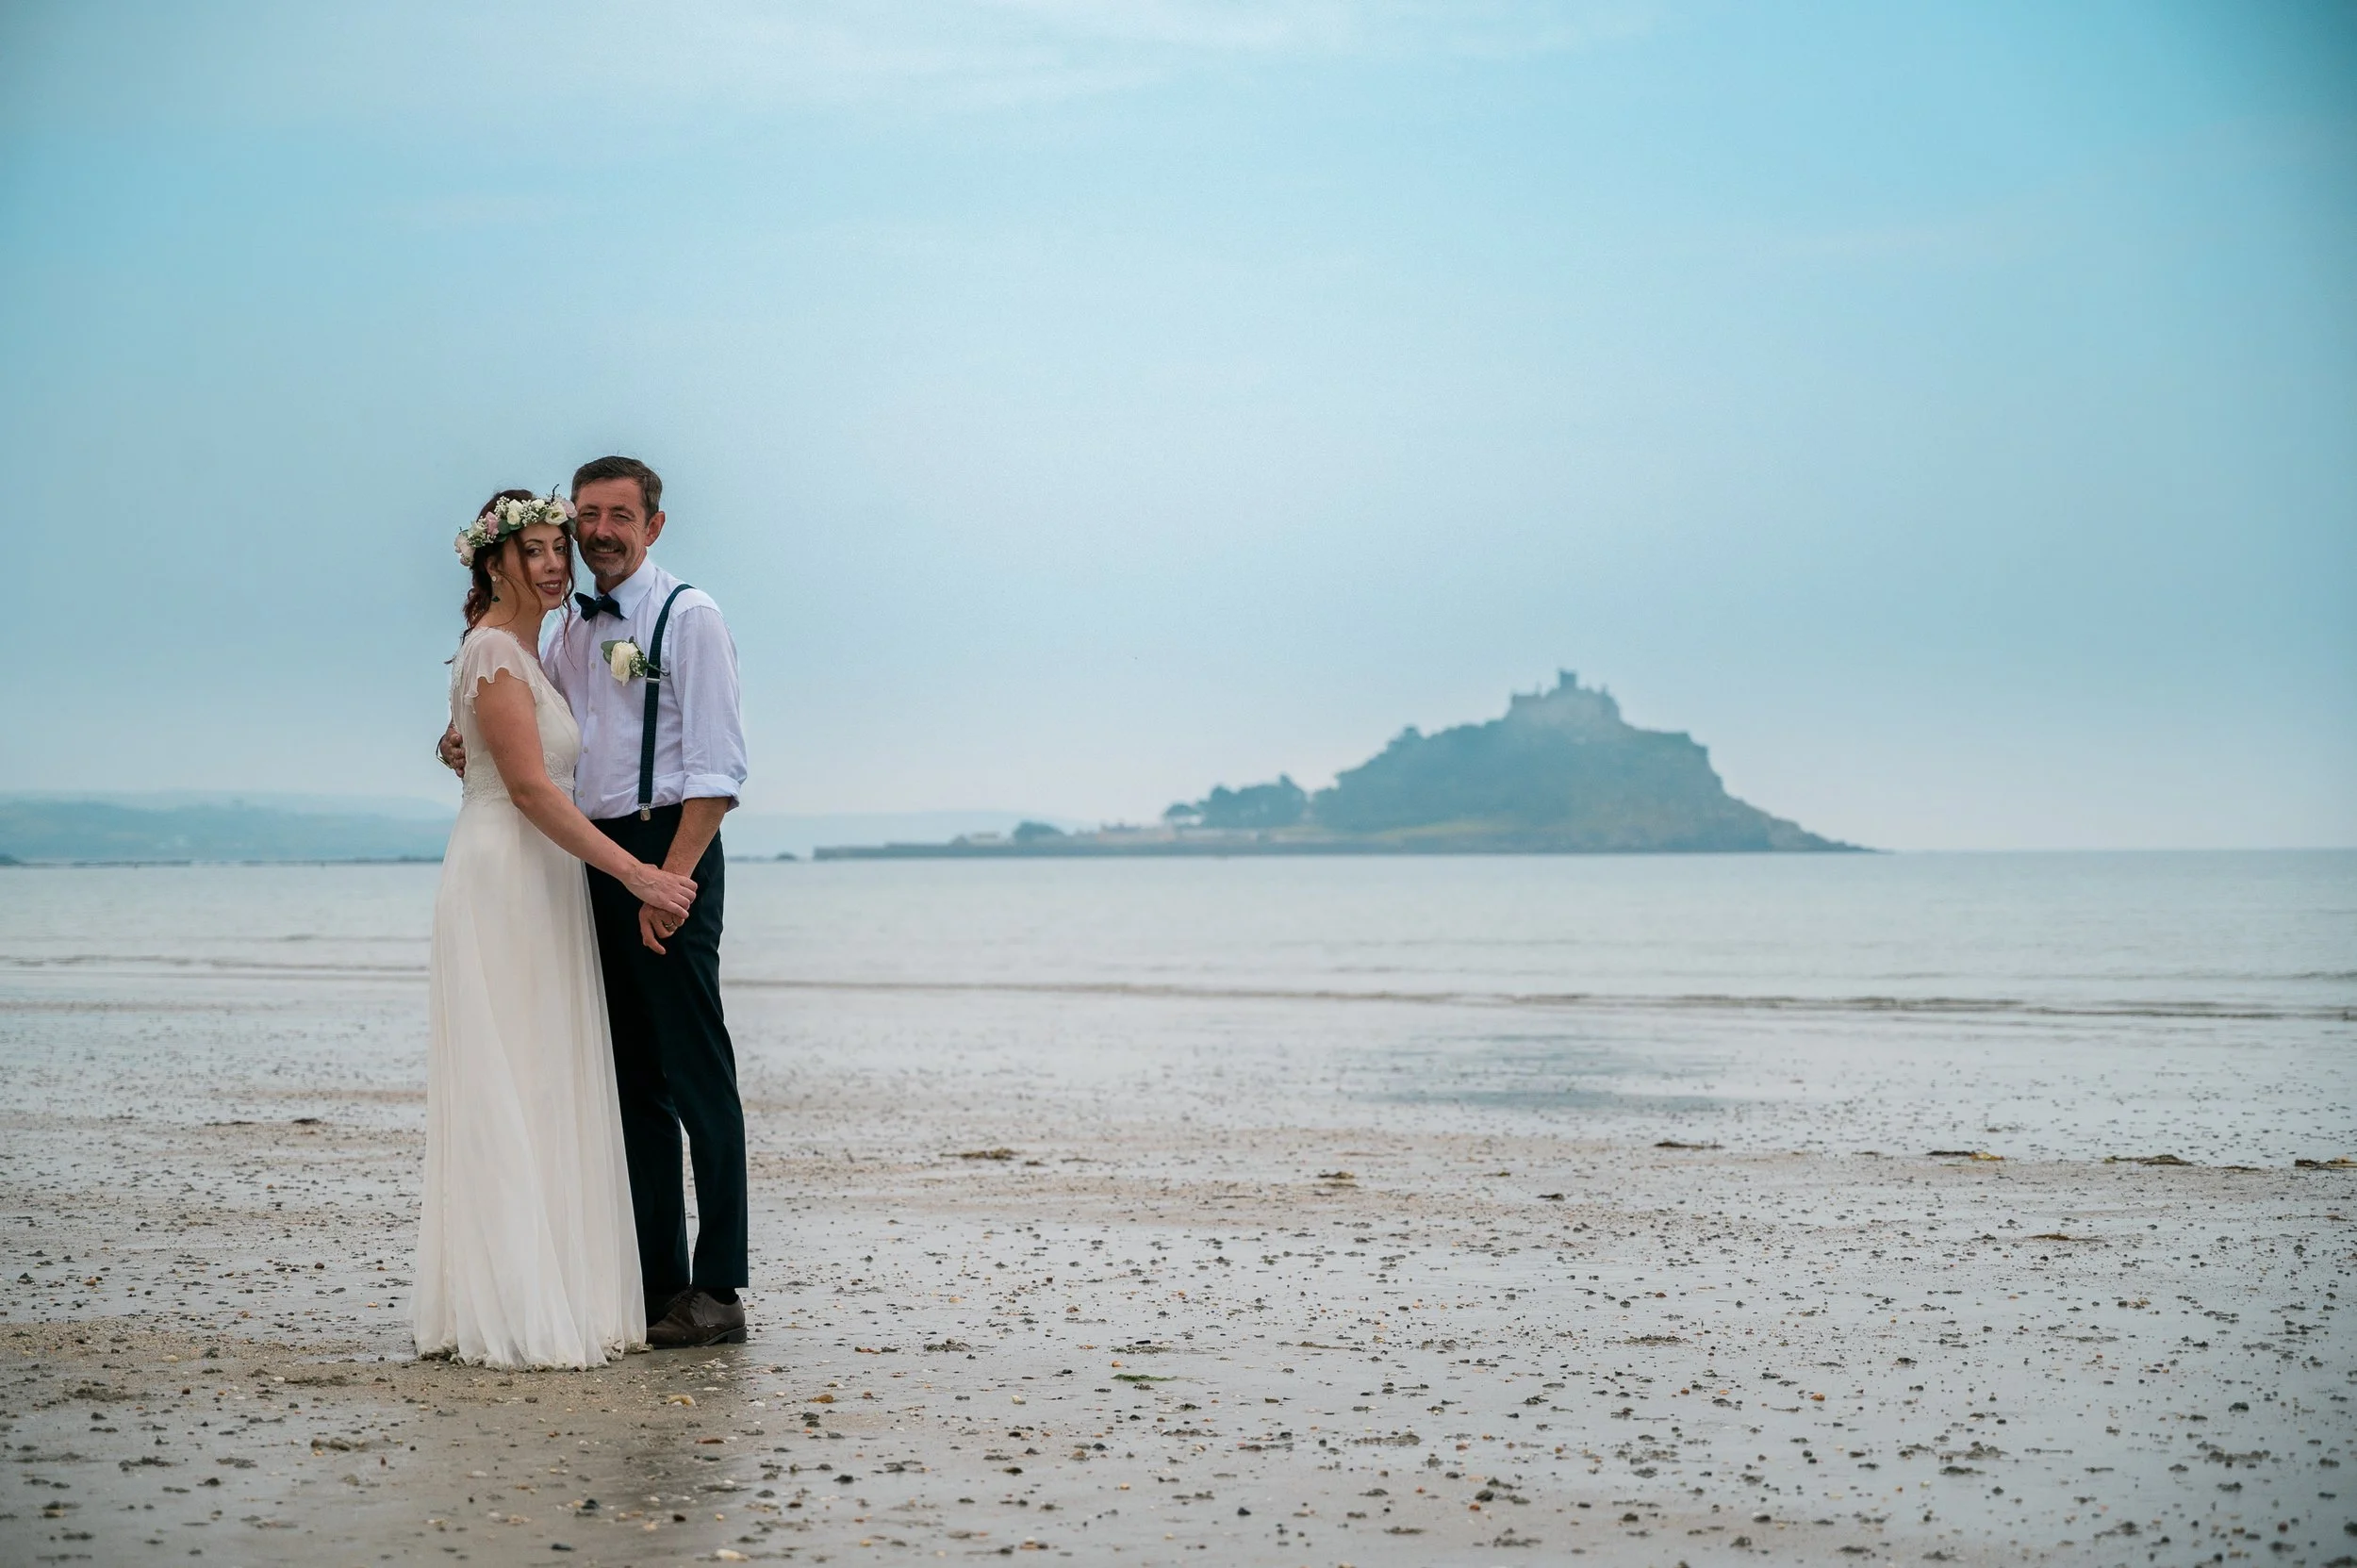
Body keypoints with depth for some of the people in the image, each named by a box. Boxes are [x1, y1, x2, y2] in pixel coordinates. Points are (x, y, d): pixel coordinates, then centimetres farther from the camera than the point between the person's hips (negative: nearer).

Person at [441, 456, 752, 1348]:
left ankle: (716, 1293, -3)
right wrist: (471, 750, 5)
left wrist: (669, 879, -20)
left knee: (694, 1073, -6)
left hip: (667, 849, -8)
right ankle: (656, 1285, 15)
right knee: (632, 1080, 10)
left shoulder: (687, 616, -5)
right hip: (591, 859, 8)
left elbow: (717, 767, -12)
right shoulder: (571, 632, 17)